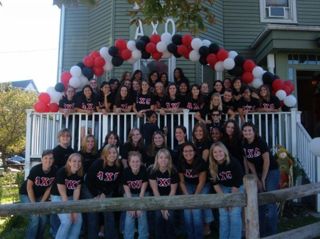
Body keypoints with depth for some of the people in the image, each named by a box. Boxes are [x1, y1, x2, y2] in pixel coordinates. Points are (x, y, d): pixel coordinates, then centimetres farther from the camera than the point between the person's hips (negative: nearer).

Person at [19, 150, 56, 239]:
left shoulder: (55, 171, -20)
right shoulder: (35, 169, -29)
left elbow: (49, 188, -7)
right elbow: (29, 187, -19)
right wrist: (34, 205, -18)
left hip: (40, 195, 4)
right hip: (27, 194, -4)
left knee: (44, 218, 0)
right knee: (35, 217, -15)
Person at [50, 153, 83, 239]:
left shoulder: (80, 174, -10)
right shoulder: (62, 172, -26)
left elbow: (77, 190, -7)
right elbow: (63, 193, -23)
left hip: (71, 198, 5)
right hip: (58, 197, -5)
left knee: (78, 220, -6)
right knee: (67, 221, -20)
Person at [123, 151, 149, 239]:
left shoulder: (144, 170, -24)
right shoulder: (126, 171, -23)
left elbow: (143, 190, -17)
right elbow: (127, 191, -14)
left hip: (142, 195, 0)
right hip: (130, 195, 0)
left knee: (142, 215, -12)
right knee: (130, 215, -12)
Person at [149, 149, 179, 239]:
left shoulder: (173, 171, -16)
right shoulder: (153, 170, -17)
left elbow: (173, 190, -11)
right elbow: (155, 189, -15)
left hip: (169, 197, 0)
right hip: (157, 197, 0)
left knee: (169, 216, -17)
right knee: (159, 215, -19)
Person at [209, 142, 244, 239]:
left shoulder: (234, 163, -28)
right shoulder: (212, 166, -16)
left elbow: (237, 184, -22)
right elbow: (215, 184, -6)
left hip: (238, 188, -3)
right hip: (223, 188, 4)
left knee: (234, 214, -13)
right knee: (223, 215, -3)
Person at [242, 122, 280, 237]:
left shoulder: (260, 142, -19)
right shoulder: (244, 145, -4)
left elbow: (267, 161, -16)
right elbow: (249, 163, 2)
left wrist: (263, 179, -11)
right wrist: (257, 180, -1)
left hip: (271, 171, -5)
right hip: (257, 173, 6)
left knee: (269, 201, -7)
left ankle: (271, 232, 4)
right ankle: (262, 231, 21)